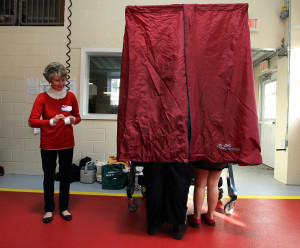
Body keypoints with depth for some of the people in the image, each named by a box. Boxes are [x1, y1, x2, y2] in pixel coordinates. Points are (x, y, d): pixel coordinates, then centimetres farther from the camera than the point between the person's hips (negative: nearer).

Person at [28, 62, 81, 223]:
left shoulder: (70, 96, -2)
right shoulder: (42, 98, -9)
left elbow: (78, 117, 8)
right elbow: (32, 121, -15)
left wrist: (73, 120, -15)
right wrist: (51, 122, -30)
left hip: (67, 144, 2)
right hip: (48, 145, -2)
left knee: (65, 176, 11)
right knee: (48, 177, 9)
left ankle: (64, 208, 28)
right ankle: (49, 209, 27)